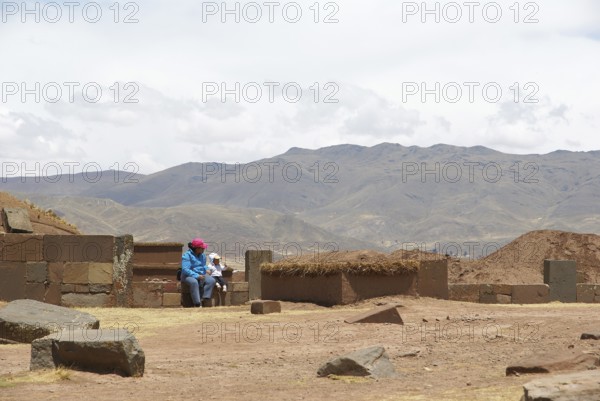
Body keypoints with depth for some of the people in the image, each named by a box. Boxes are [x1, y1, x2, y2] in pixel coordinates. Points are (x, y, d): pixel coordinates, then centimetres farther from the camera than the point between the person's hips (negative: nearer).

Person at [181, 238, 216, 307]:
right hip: (189, 276, -7)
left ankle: (202, 299, -25)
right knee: (194, 282, -40)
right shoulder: (187, 256, -12)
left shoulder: (202, 255, 11)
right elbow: (185, 269, -21)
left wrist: (206, 270, 0)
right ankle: (197, 304, -38)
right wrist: (197, 276, -29)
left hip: (201, 275, 7)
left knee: (211, 280, -21)